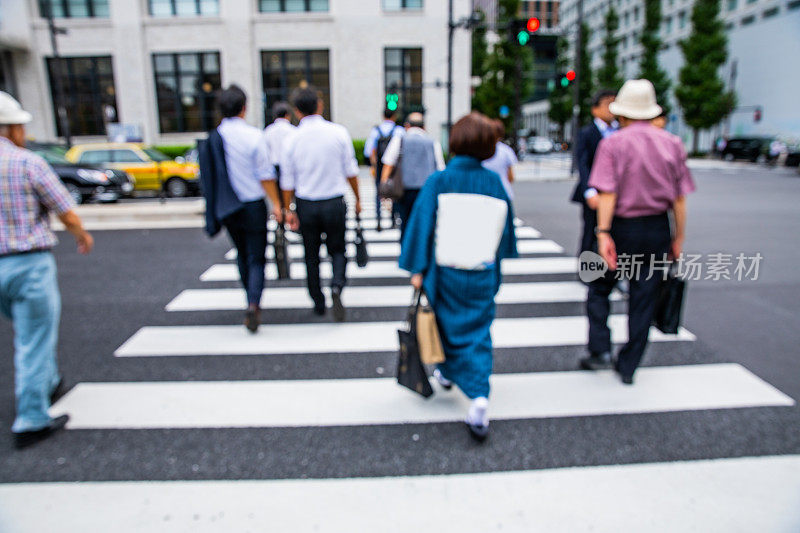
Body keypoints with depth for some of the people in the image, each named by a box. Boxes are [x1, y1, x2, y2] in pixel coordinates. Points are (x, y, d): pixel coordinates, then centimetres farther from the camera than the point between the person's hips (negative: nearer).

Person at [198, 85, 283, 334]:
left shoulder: (211, 139, 0)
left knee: (242, 254, 21)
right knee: (256, 257, 3)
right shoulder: (253, 135, -12)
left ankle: (252, 300, 33)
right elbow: (265, 175, -12)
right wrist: (276, 205, -5)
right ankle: (253, 304, -14)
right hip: (252, 204, -4)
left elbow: (209, 176, 8)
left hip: (226, 207, 4)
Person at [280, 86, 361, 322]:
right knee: (337, 250, 14)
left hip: (306, 205, 1)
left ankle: (318, 303, 23)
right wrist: (357, 199, 12)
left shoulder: (292, 140, -4)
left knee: (311, 255, 15)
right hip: (334, 203, -1)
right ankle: (337, 285, -13)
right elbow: (351, 171, 0)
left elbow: (288, 182, -1)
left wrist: (288, 210, 9)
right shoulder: (338, 132, -6)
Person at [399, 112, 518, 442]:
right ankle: (479, 400, -6)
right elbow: (505, 226, 8)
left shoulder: (438, 182, -10)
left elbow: (422, 225, -10)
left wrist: (417, 269, -4)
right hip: (483, 274, 1)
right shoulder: (494, 183, -2)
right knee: (478, 333, 7)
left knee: (448, 325, 21)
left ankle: (447, 372, 44)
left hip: (445, 270, -1)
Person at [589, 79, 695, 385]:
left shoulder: (612, 144, -6)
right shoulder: (672, 144, 5)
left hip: (621, 227, -3)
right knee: (643, 298, 9)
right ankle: (628, 367, 17)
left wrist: (603, 233, -19)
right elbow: (680, 198, 4)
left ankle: (600, 348, 8)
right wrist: (678, 237, 10)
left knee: (600, 290, 15)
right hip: (657, 230, 4)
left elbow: (607, 193, -17)